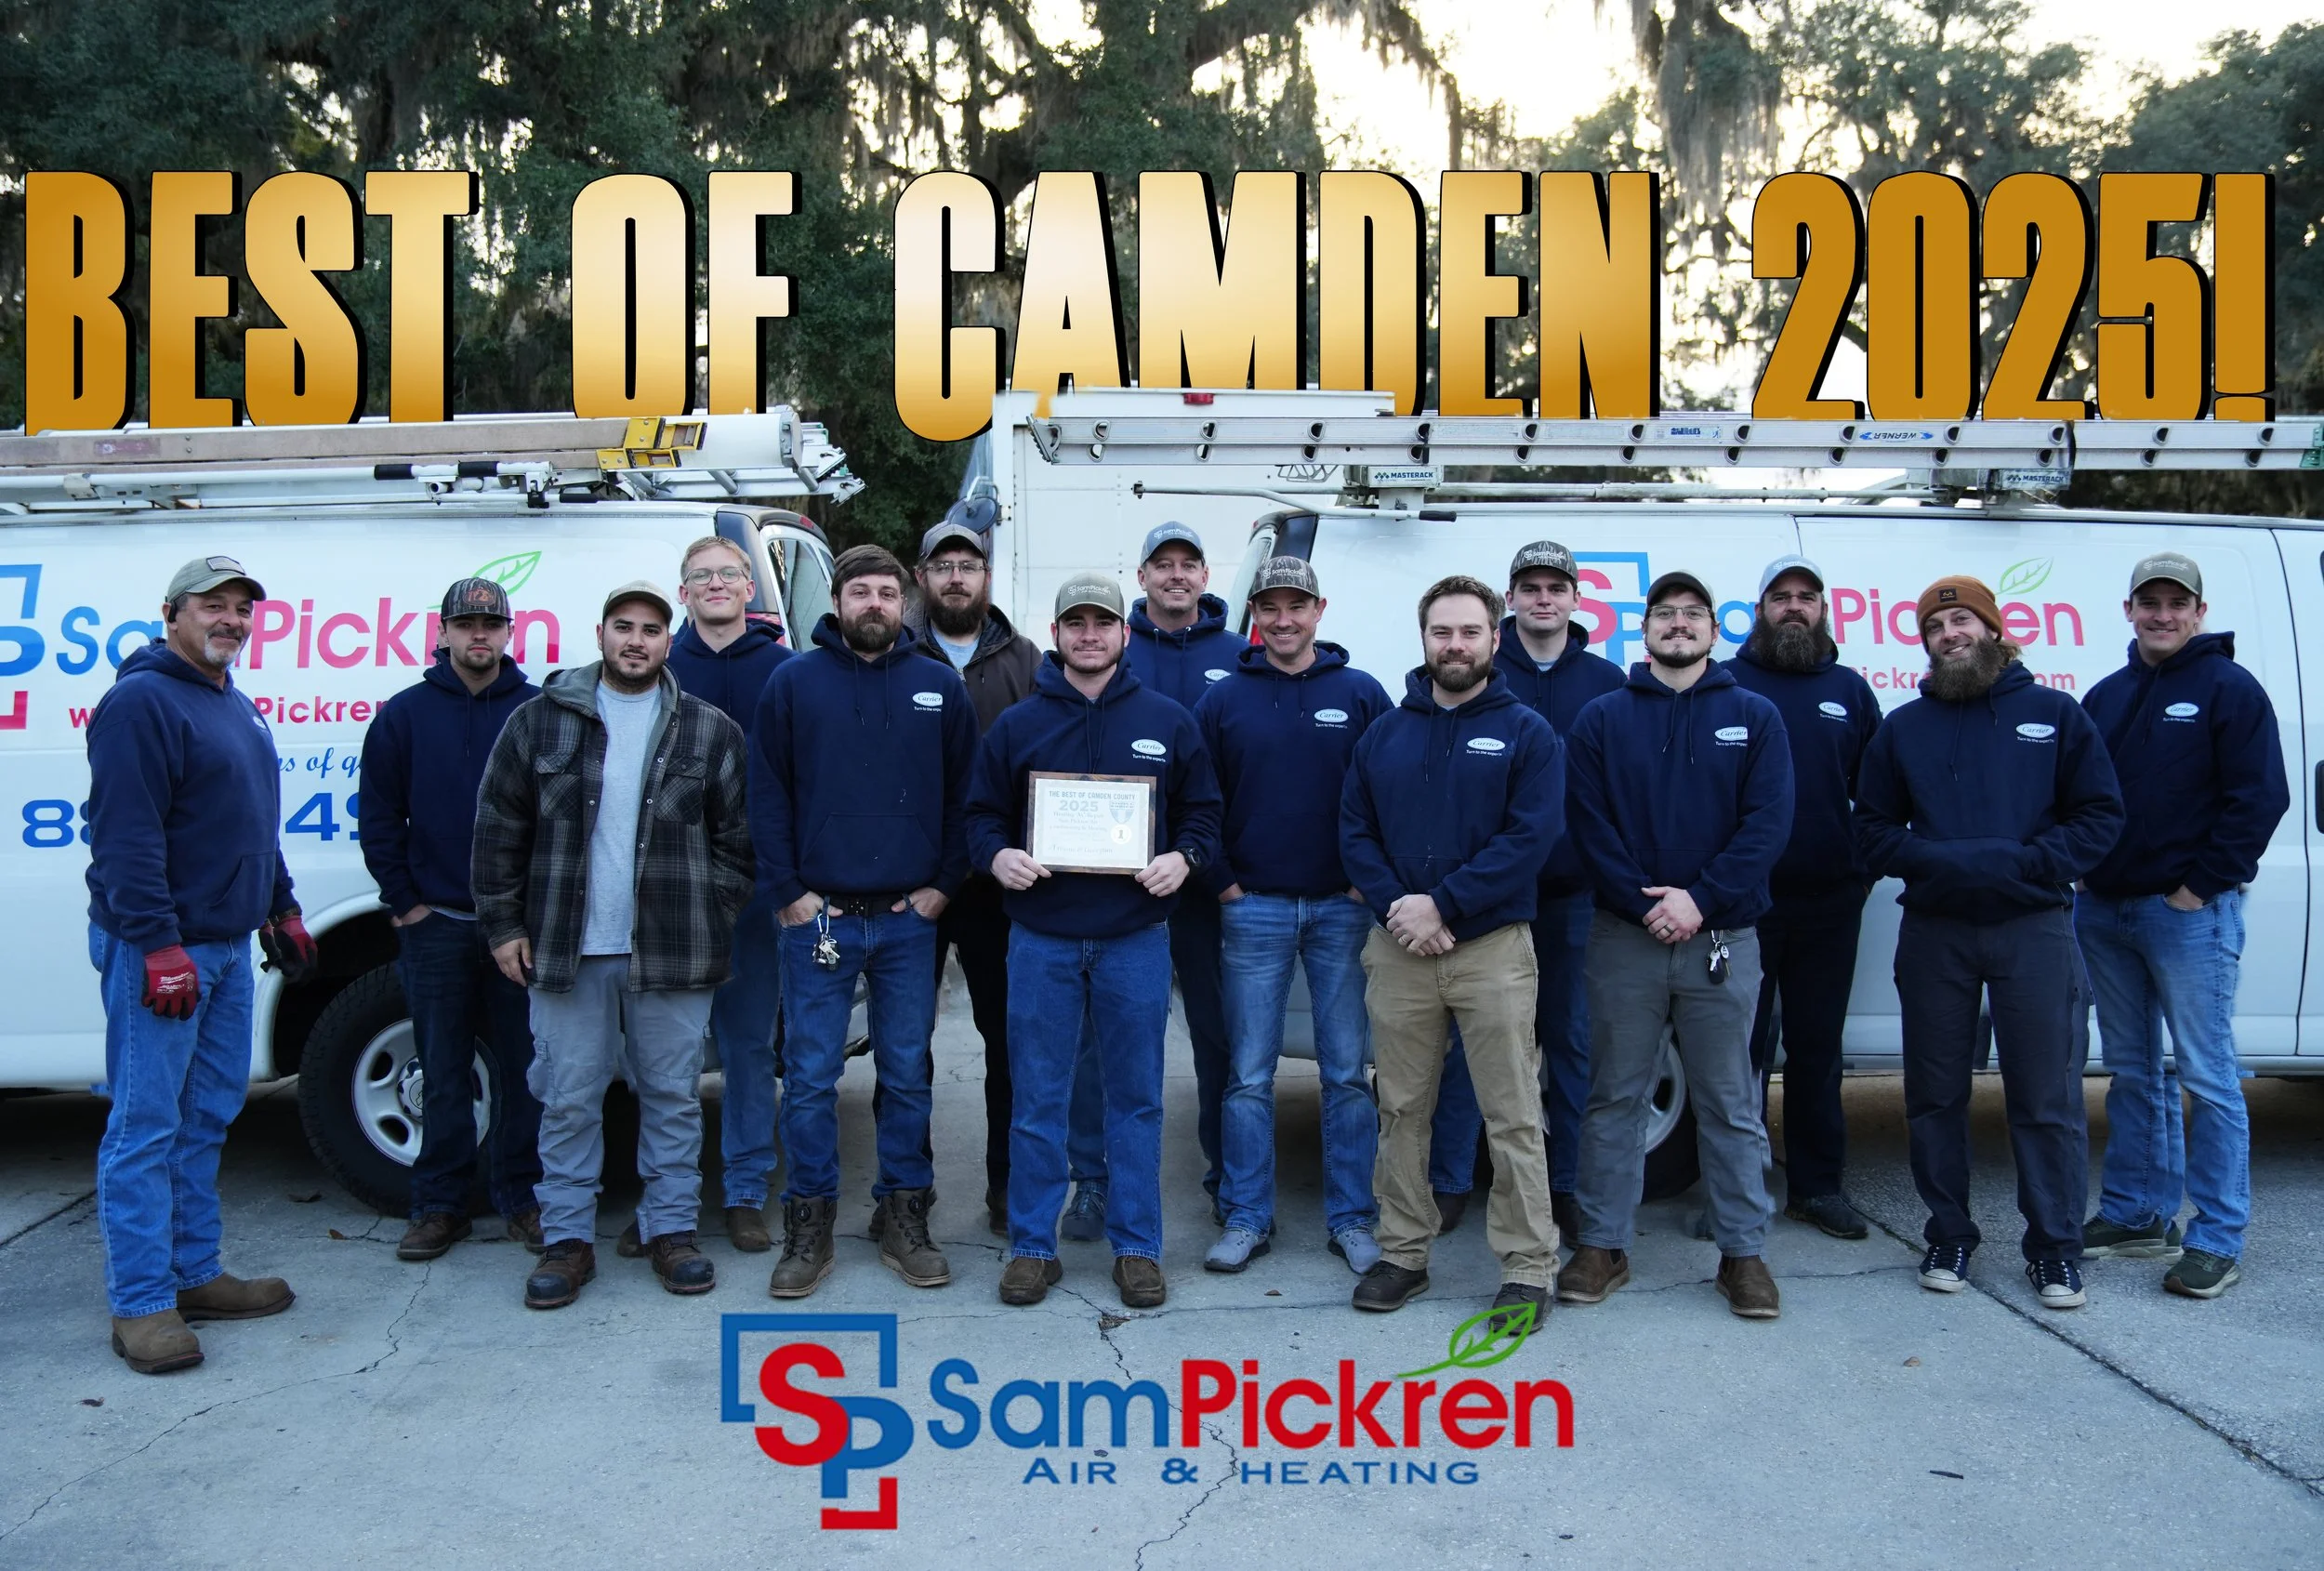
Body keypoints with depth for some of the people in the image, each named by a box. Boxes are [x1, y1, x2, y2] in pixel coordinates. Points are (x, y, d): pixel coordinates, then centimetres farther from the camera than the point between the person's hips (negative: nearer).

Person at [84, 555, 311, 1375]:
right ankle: (141, 1304, 2)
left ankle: (194, 1273, 23)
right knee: (146, 1124, -4)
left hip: (228, 945, 9)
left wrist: (282, 909, 24)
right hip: (158, 949, -9)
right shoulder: (141, 701, -13)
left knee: (207, 1116, 14)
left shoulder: (237, 708, 17)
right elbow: (125, 837, -20)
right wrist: (159, 944, -23)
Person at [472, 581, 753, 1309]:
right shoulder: (541, 721, 4)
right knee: (568, 1100, 7)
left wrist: (713, 918, 0)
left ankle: (671, 1229, 20)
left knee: (672, 1096, 8)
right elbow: (499, 830, 6)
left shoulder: (710, 731, 4)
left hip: (671, 951, 0)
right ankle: (567, 1239, 18)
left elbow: (738, 836, 7)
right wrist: (504, 924, 2)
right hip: (566, 950, 0)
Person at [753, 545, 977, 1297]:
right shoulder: (793, 682, 2)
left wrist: (942, 883, 0)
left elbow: (966, 793, 7)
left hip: (909, 919, 1)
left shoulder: (940, 687, 6)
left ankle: (904, 1220, 21)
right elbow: (767, 794, 0)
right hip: (816, 917, -1)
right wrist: (786, 891, -6)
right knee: (810, 1077, 3)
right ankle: (808, 1226, 15)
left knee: (907, 1074, 9)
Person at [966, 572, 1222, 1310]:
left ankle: (1137, 1247, 20)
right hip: (1041, 938, 0)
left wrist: (1183, 858, -10)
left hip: (1135, 938, 0)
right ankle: (1032, 1245, 18)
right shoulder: (1016, 724, 5)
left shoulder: (1168, 721, 4)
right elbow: (982, 815, 8)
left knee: (1136, 1098, 8)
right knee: (1037, 1100, 6)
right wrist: (997, 856, -12)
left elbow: (1203, 811, 9)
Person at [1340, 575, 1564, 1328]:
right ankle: (1403, 1253, 23)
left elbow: (1530, 837, -11)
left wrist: (1441, 905, -16)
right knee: (1401, 1111, 11)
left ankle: (1527, 1268, 10)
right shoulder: (1385, 733, 11)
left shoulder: (1527, 734, 0)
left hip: (1492, 947, -3)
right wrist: (1397, 907, -11)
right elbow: (1354, 833, 6)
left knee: (1513, 1118, 0)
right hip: (1398, 949, 3)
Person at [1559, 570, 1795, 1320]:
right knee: (1614, 1098, 7)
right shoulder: (1602, 718, 5)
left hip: (1722, 939, 0)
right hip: (1623, 939, 0)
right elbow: (1589, 825, -2)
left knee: (1731, 1105, 7)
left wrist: (1700, 900, -15)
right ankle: (1603, 1246, 17)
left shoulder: (1754, 717, 5)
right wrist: (1644, 905, -13)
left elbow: (1768, 824, -4)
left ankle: (1742, 1253, 17)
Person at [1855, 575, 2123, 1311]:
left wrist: (2028, 863, -14)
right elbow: (1873, 829, 6)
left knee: (2046, 1096, 1)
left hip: (2033, 927, -2)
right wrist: (1936, 860, -12)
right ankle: (1949, 1237, 21)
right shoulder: (1903, 727, 10)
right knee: (1935, 1093, 8)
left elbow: (2101, 815, 0)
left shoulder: (2054, 713, 5)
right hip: (1933, 930, 2)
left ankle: (2055, 1246, 13)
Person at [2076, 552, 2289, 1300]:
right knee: (2131, 1071, 14)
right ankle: (2136, 1215, 24)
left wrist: (2202, 884, -13)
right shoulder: (2107, 696, 13)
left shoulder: (2230, 690, -5)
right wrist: (2083, 872, 5)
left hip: (2190, 912, -6)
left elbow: (2260, 798, -11)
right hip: (2105, 912, 6)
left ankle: (2217, 1241, 3)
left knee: (2207, 1078, -3)